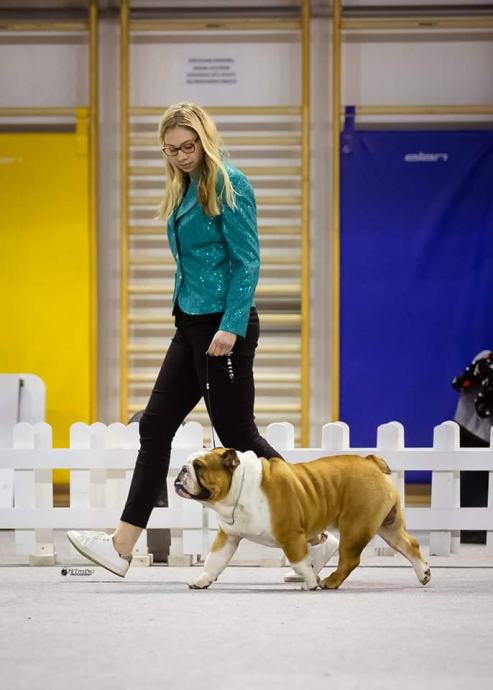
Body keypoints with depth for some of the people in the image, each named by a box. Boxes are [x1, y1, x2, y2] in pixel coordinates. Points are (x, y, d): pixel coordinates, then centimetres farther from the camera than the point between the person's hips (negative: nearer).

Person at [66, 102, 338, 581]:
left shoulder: (228, 185, -12)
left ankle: (315, 538, 5)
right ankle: (121, 547, 7)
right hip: (191, 325, 9)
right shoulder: (184, 188, 13)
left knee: (238, 436, -4)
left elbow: (247, 262, -16)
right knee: (155, 426, 6)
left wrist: (231, 327, -22)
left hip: (224, 325, -9)